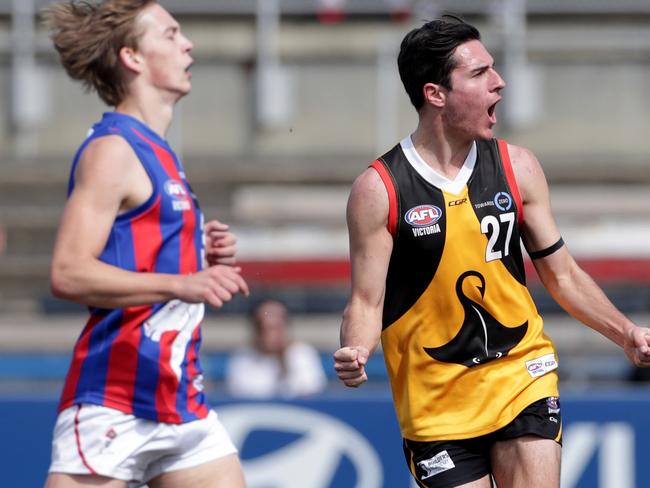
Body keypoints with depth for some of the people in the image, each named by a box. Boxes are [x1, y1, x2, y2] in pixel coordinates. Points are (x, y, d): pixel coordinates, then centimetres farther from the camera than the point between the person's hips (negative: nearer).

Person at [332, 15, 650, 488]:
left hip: (522, 378, 2)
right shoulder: (379, 190, -8)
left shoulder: (516, 166, 2)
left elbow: (562, 275, 10)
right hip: (437, 405, -2)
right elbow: (366, 302, -7)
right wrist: (355, 353, -27)